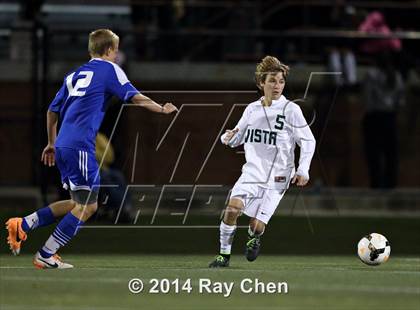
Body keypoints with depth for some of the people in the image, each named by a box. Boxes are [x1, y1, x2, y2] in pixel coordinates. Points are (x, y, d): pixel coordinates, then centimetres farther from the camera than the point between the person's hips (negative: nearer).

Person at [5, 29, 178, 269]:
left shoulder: (74, 75, 22)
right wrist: (162, 109, 10)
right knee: (86, 206, -1)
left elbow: (53, 111, 26)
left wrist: (51, 144, 35)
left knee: (79, 203, 16)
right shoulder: (109, 69, 2)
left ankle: (23, 225, 7)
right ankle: (46, 255, -3)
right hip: (81, 146, -8)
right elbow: (135, 98, -4)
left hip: (62, 145, 8)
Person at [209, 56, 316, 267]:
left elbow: (308, 141, -2)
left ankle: (254, 238, 31)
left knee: (257, 224, -8)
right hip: (252, 171, 3)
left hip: (276, 177, -3)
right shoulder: (252, 109, 7)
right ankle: (224, 254, -7)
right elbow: (238, 138, 17)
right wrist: (228, 138, -7)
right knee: (233, 207, -22)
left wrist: (303, 170, -10)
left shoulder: (291, 110, -6)